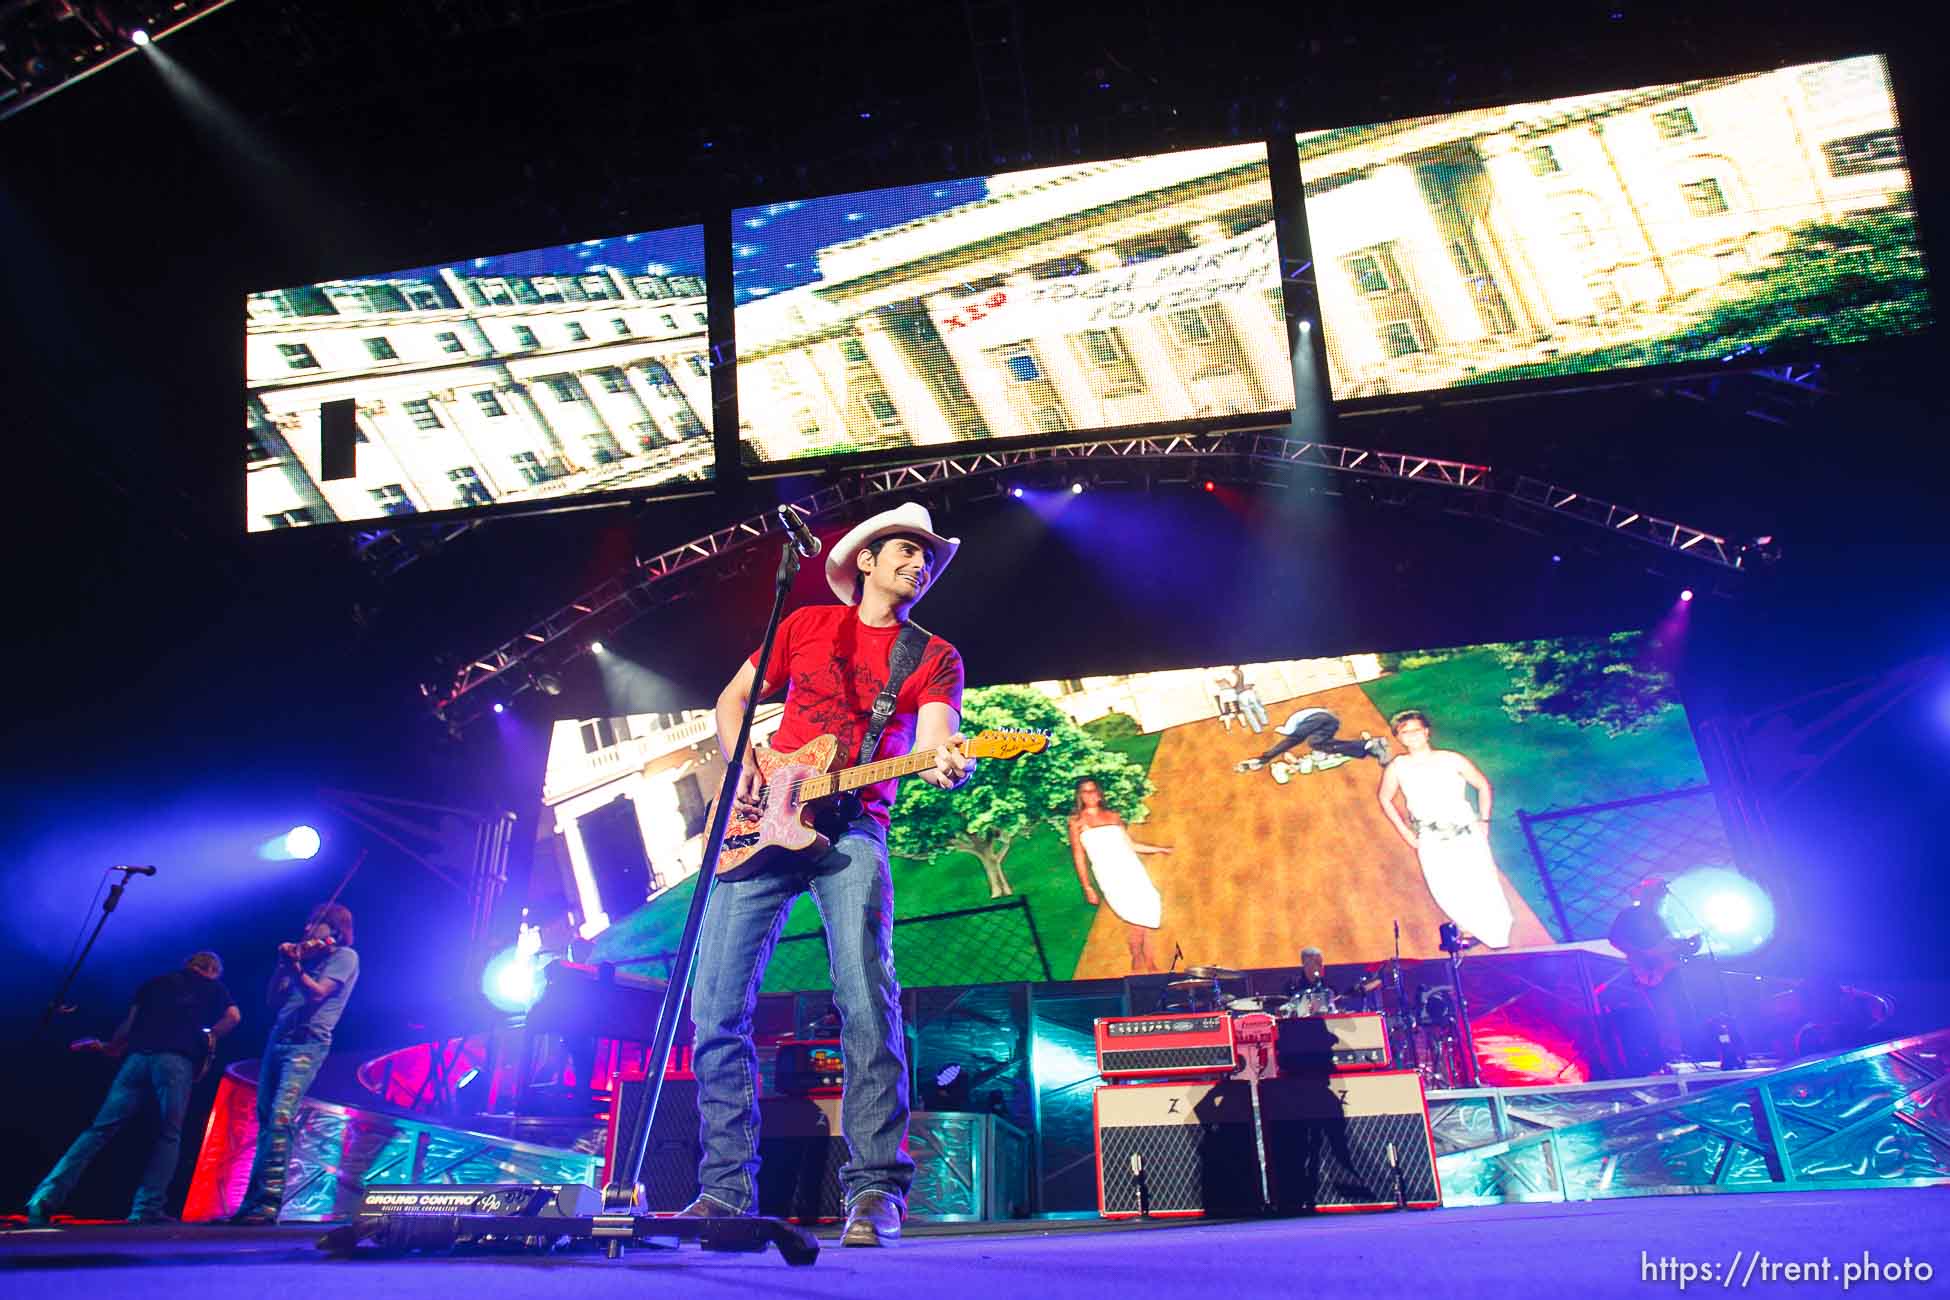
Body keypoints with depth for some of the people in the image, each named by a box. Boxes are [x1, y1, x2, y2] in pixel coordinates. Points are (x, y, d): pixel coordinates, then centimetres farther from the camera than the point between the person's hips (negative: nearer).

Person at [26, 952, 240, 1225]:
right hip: (176, 1059, -3)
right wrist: (209, 1036, 22)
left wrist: (109, 1048, 37)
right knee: (169, 1135, 1)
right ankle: (146, 1210, -10)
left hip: (138, 1056, 3)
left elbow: (128, 1025, 19)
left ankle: (47, 1196, -6)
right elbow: (233, 1016, 5)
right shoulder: (213, 987, 20)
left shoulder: (154, 983, 27)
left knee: (100, 1129, 4)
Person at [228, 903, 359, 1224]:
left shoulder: (344, 956, 1)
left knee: (281, 1116, -20)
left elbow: (317, 992, -13)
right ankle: (253, 1200, 13)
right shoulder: (307, 957, 21)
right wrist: (283, 964, 5)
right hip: (278, 1040, 8)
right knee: (265, 1119, 8)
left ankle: (269, 1203, -21)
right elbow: (273, 1000, 16)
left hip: (307, 1043, -8)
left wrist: (294, 965, -20)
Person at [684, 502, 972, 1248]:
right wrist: (741, 766, 2)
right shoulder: (807, 624, 16)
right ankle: (727, 1188, 11)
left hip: (851, 829, -2)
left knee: (867, 997, -20)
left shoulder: (934, 658, 10)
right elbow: (733, 698, 21)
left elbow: (932, 739, -7)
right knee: (717, 1009, -1)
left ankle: (876, 1191, -13)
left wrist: (944, 764, -31)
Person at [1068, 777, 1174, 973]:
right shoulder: (1077, 821, 7)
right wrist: (1087, 888, -2)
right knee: (1135, 919, -14)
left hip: (1130, 867, 4)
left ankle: (1150, 965, 1)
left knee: (1146, 912, -7)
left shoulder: (1112, 815, 17)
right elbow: (1078, 856, 4)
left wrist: (1160, 849, 23)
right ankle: (1137, 963, 0)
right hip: (1108, 874, -4)